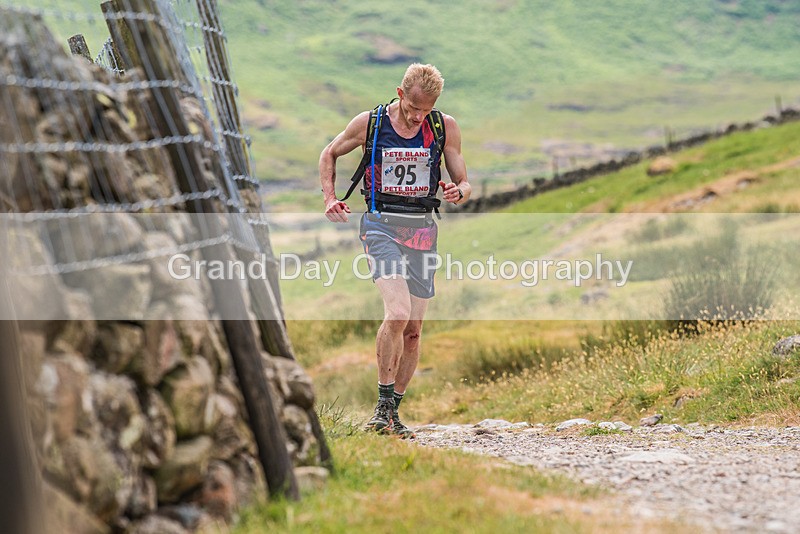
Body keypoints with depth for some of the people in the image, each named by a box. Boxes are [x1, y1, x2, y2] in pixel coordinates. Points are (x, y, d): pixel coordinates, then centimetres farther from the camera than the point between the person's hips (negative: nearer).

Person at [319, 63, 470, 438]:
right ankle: (383, 406, -12)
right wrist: (330, 199, 1)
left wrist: (459, 192, -16)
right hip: (382, 225, -3)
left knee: (413, 329, 5)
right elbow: (329, 154, 14)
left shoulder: (445, 128, 0)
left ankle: (393, 413, 18)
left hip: (422, 228, 3)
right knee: (397, 314, -23)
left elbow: (464, 185, 7)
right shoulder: (369, 123, -4)